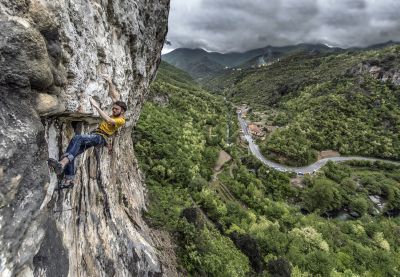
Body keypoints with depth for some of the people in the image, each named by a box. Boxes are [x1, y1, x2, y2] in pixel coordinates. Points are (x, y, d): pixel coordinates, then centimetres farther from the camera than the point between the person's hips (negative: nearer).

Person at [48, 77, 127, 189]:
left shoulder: (121, 120, -9)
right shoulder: (116, 112, 15)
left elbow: (108, 120, -28)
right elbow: (115, 95, 24)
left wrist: (97, 107, -28)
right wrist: (110, 83, 17)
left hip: (101, 137, -8)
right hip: (94, 135, 8)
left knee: (77, 138, -35)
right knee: (72, 154, -9)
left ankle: (62, 163, -48)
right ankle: (69, 180, -7)